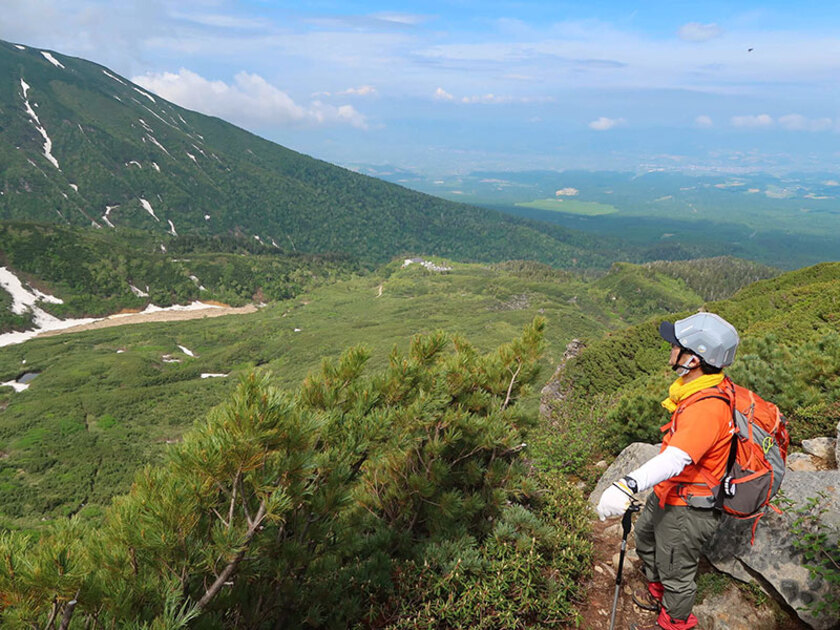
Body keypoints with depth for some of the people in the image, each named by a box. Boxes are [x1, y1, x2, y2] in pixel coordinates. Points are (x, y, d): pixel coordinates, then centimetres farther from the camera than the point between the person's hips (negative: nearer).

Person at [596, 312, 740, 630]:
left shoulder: (707, 408, -36)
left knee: (675, 571, 13)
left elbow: (675, 459, -49)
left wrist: (628, 484, -63)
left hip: (687, 508, -10)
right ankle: (657, 594, 56)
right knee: (645, 537, 31)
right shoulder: (699, 388, -5)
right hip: (666, 494, 10)